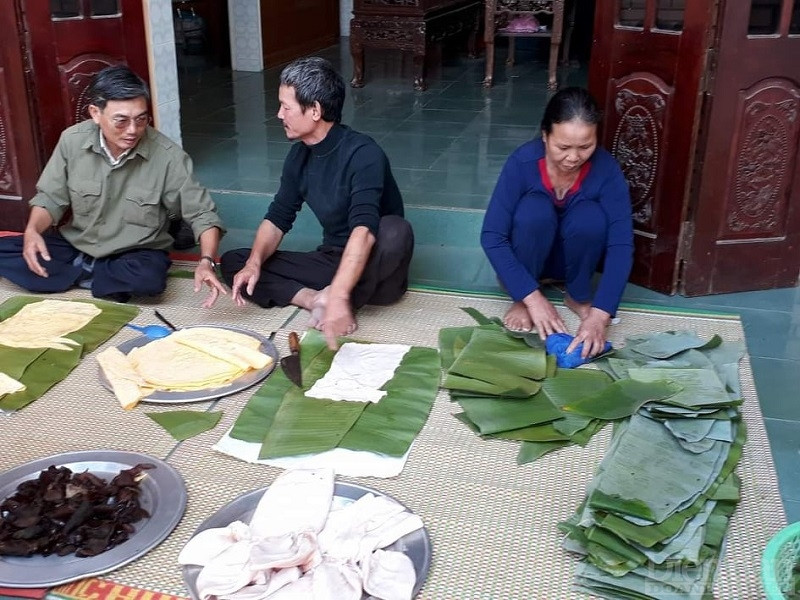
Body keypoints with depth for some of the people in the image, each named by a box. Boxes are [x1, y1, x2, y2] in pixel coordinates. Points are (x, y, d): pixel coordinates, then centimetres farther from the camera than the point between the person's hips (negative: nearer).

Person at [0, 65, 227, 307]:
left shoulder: (168, 156, -20)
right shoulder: (72, 141, -12)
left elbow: (202, 214, -16)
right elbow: (50, 198, 0)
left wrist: (206, 261, -35)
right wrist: (32, 230, -22)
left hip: (137, 254, -3)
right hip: (76, 245, 3)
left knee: (149, 278, -37)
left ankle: (80, 274, -7)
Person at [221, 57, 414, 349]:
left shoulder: (362, 153, -22)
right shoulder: (299, 155, 0)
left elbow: (364, 230, -35)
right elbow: (277, 217, 6)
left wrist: (338, 296, -46)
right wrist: (254, 263, -14)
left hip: (373, 271, -6)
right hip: (332, 261, 7)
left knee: (395, 230, -39)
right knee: (232, 262, -4)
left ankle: (328, 298, -22)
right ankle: (317, 299, -22)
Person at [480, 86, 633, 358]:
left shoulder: (606, 169, -24)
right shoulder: (522, 162, -27)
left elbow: (621, 244, -30)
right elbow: (492, 237, -29)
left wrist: (600, 314, -43)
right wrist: (531, 296, -37)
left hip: (574, 258, 1)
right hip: (528, 257, -1)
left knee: (590, 216, -32)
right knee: (534, 210, -33)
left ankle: (579, 296, -6)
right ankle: (521, 302, -12)